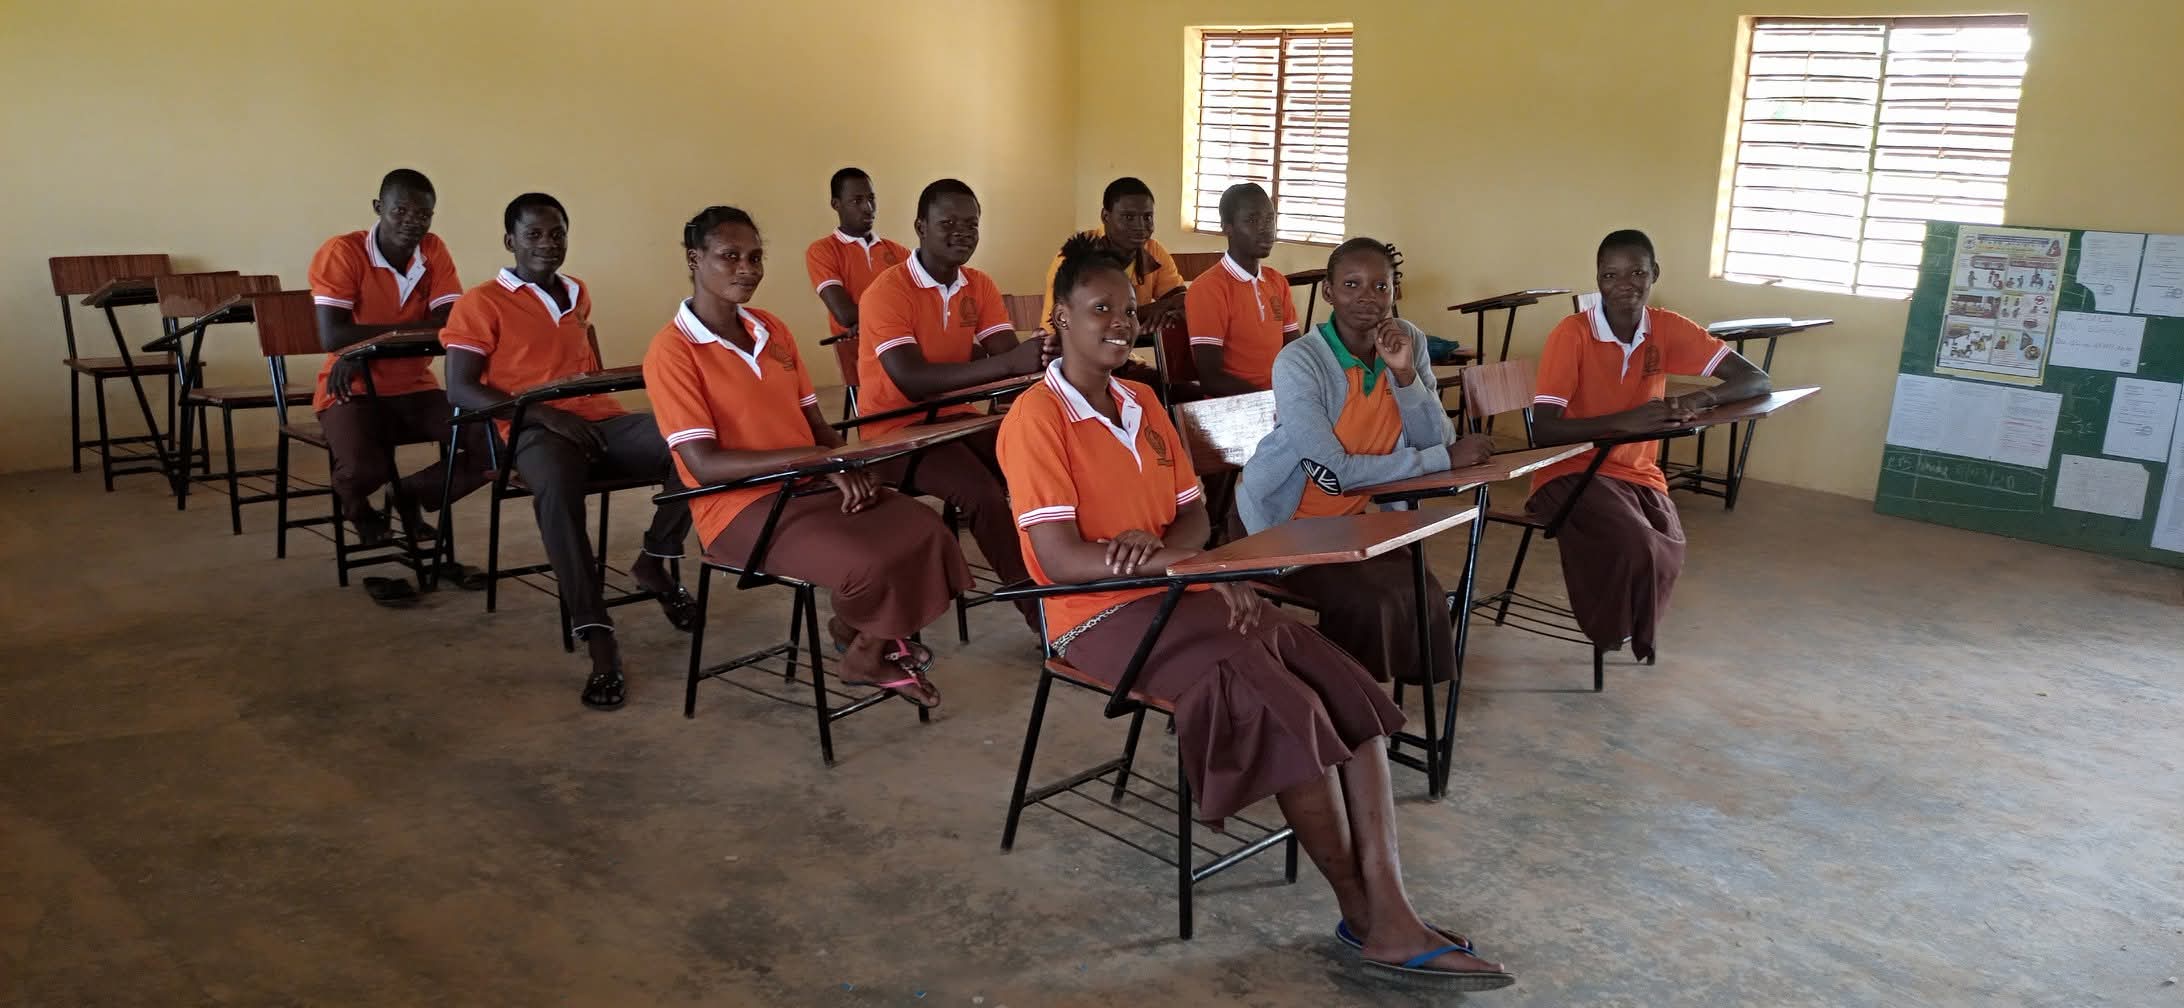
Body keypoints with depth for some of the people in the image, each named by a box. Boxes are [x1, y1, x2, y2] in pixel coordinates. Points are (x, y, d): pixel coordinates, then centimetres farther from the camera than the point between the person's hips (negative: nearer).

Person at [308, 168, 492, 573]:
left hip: (416, 389, 4)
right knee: (363, 470, -33)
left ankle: (410, 495, 12)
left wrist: (364, 348, -22)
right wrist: (414, 328, -20)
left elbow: (452, 327, -12)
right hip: (353, 392, -4)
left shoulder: (434, 250, 0)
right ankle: (358, 508, 9)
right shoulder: (342, 252, -12)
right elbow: (332, 336, -22)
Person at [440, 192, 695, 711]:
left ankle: (654, 561, -1)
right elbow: (460, 389, -4)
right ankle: (597, 634, -40)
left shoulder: (578, 295, 23)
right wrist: (546, 414, -15)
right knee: (557, 487, -41)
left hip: (602, 420, 5)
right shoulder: (482, 303, 4)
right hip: (535, 430, -5)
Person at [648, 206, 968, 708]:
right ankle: (867, 649, 8)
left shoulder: (773, 330, 12)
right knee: (869, 563, -27)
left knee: (924, 530, -15)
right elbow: (704, 465, -19)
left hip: (812, 486, 7)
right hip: (741, 505, -7)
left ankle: (870, 643, 9)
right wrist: (814, 459, -26)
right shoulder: (672, 351, -11)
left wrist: (846, 464, -9)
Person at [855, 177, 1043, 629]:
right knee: (983, 492, -28)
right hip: (897, 429, -6)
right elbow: (912, 381, -30)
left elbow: (1007, 358, -7)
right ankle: (1041, 609, -14)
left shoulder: (980, 287, 4)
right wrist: (1010, 363, -40)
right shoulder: (887, 291, -17)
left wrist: (1038, 359, -34)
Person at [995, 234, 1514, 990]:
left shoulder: (1143, 403, 13)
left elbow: (1195, 517, 11)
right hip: (1103, 616, -7)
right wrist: (1190, 565, -23)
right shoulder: (1037, 419, -11)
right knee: (1285, 704, -25)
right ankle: (1361, 912, -6)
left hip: (1178, 593, 8)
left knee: (1349, 689, -13)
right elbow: (1061, 560, -19)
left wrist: (1158, 547, -14)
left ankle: (1390, 916, -18)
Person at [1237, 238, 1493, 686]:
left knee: (1424, 596, -13)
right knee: (1371, 604, -22)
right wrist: (1446, 459, -22)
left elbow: (1437, 441, -9)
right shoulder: (1298, 363, -23)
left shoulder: (1407, 340, -5)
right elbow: (1334, 473, -26)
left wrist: (1404, 372, -24)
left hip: (1353, 517, 6)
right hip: (1283, 524, -6)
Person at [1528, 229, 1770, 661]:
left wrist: (1698, 399, -25)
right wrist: (1624, 420, -34)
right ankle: (1613, 628, 2)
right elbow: (1542, 430, -22)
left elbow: (1757, 381, -4)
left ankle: (1632, 631, 5)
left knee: (1665, 554, -25)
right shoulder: (1571, 334, -14)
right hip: (1572, 472, -4)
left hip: (1639, 474, 4)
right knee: (1635, 546, -30)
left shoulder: (1668, 329, -1)